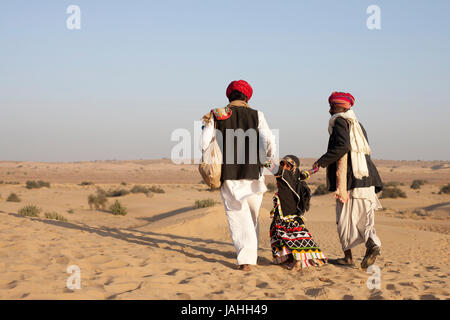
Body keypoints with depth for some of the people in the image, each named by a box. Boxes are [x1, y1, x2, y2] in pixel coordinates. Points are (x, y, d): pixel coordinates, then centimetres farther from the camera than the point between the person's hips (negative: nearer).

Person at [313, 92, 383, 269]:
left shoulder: (339, 121, -5)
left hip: (349, 178, -8)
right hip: (364, 175, 8)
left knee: (345, 217, 1)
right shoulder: (357, 124, 21)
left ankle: (348, 256, 4)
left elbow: (342, 147, -20)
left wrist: (322, 161, -10)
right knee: (362, 216, 7)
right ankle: (372, 244, -15)